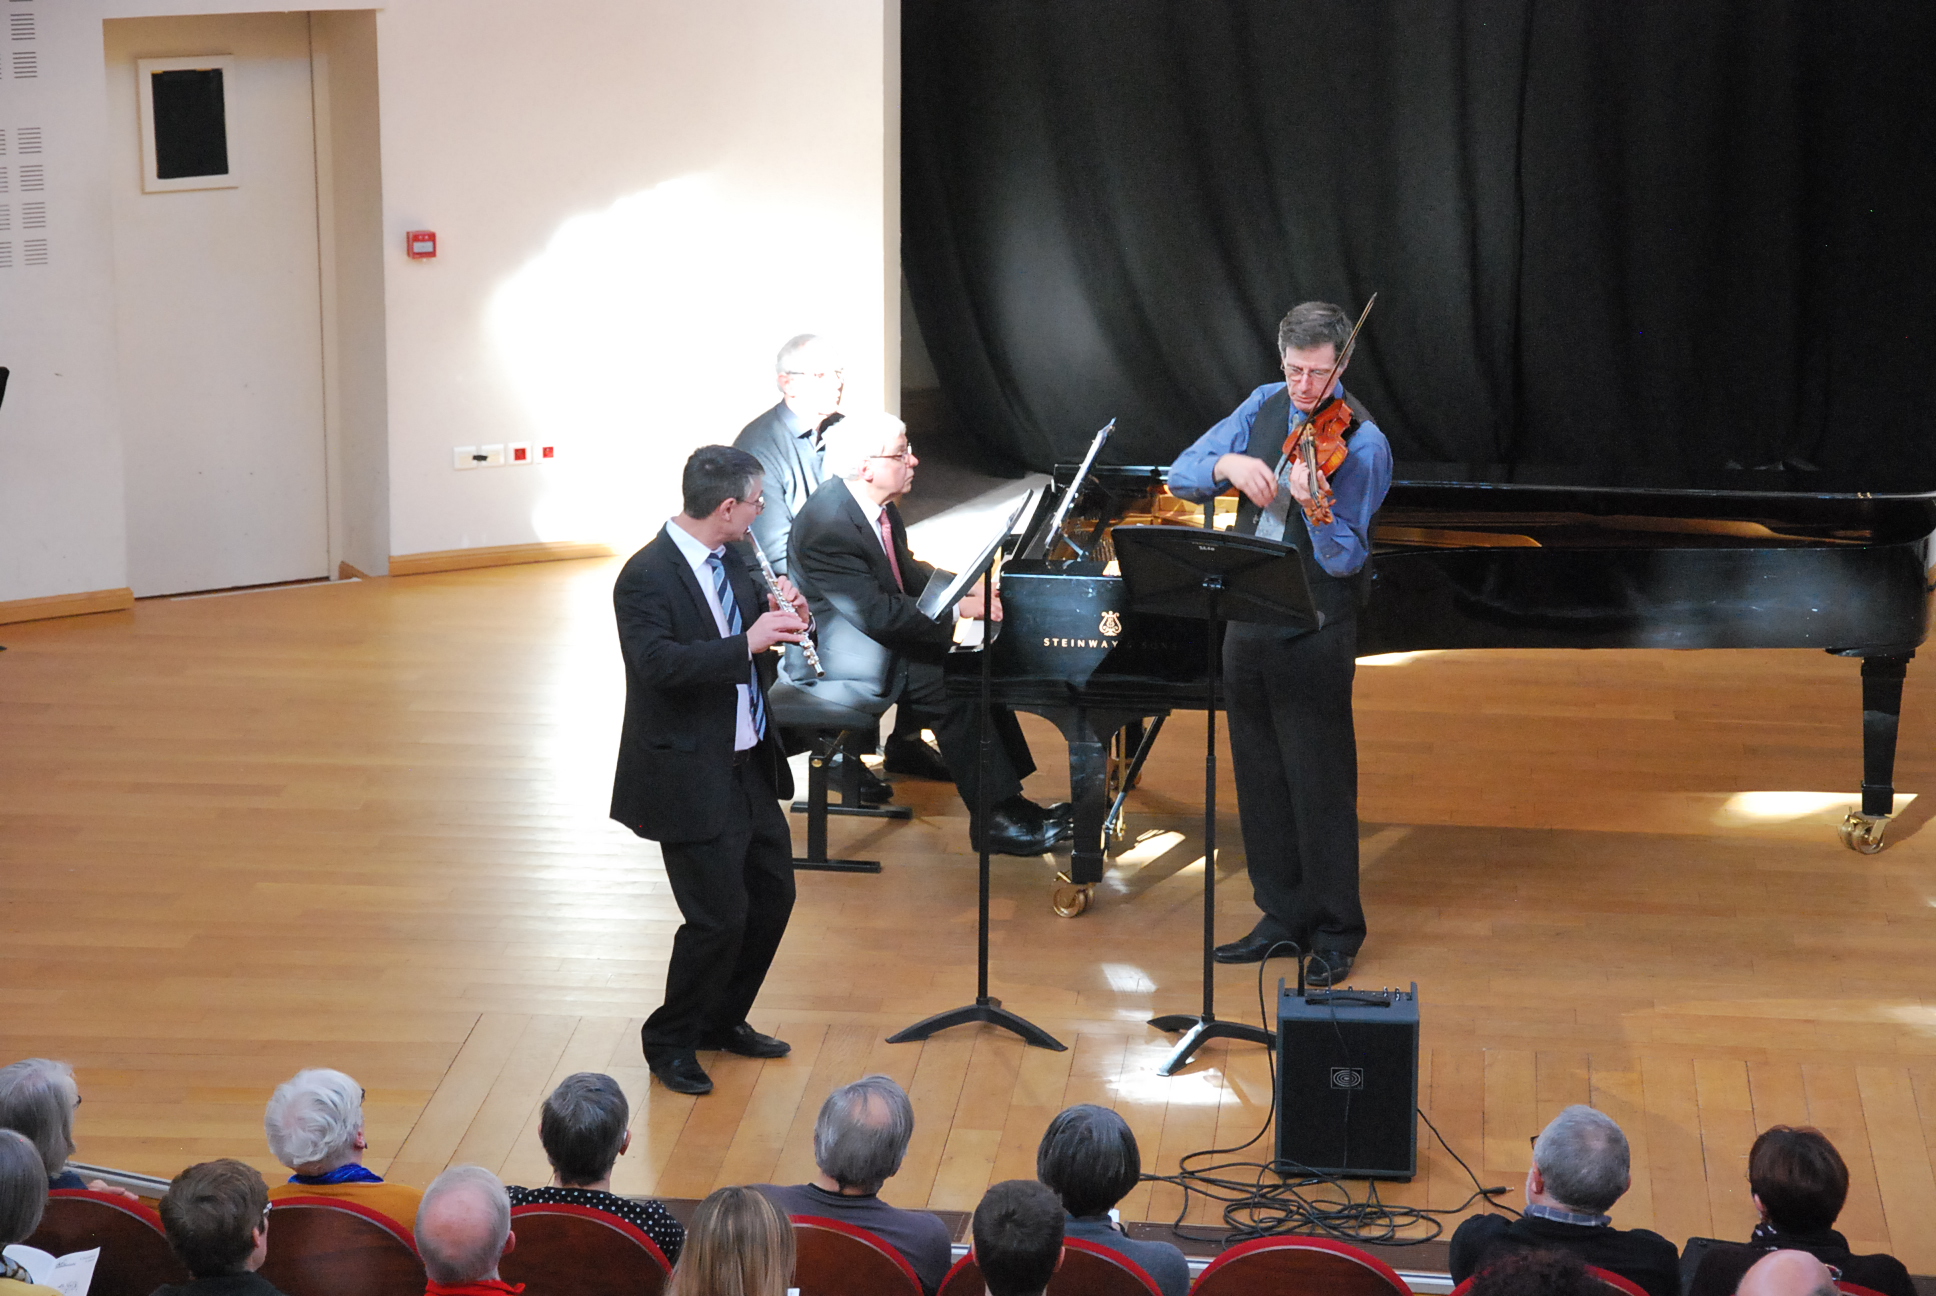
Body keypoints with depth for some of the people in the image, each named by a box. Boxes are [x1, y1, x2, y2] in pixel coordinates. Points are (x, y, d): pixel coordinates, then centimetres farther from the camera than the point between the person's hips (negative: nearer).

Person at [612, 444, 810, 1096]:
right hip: (690, 779, -9)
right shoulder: (647, 577, -19)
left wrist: (782, 621, -4)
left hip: (748, 768, 9)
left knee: (773, 893, 17)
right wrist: (748, 643, -33)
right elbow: (659, 663, -32)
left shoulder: (728, 564, 8)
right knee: (719, 915, -6)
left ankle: (722, 1020, 35)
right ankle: (670, 1042, 14)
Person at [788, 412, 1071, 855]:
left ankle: (1008, 798, 3)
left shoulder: (877, 503, 2)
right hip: (843, 653, -10)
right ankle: (993, 818, -15)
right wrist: (957, 610, -25)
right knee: (952, 689, -22)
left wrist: (967, 589, 0)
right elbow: (876, 614, -30)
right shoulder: (828, 525, -28)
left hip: (877, 631, 10)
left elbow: (906, 573, 16)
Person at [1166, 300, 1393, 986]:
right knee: (1260, 775, 13)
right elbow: (1182, 473, 2)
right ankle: (1284, 917, 26)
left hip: (1314, 637, -6)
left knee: (1320, 782, -1)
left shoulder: (1360, 442, -13)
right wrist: (1228, 465, -19)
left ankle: (1336, 933, 11)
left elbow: (1346, 560, -20)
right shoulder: (1265, 406, 4)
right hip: (1249, 622, 6)